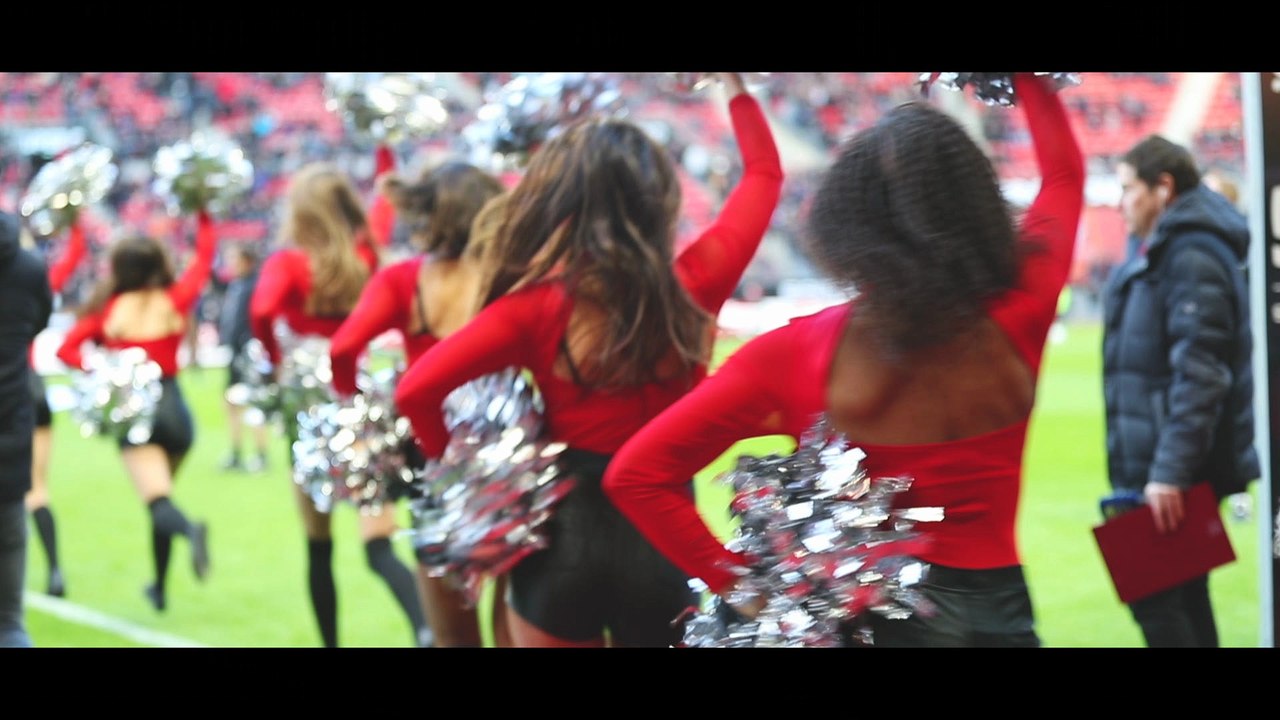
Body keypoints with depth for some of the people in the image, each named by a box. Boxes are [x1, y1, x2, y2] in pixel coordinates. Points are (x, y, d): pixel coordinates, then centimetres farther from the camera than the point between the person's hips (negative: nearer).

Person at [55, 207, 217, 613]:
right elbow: (205, 254, 16)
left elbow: (67, 349, -5)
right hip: (174, 406, 3)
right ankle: (159, 589, 27)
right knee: (162, 496, 21)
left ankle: (191, 530, -46)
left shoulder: (107, 309, 2)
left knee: (158, 501, -13)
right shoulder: (176, 301, 4)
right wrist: (203, 214, 25)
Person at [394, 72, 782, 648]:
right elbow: (764, 174, 13)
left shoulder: (536, 304, -9)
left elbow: (416, 390, -19)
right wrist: (735, 86, 23)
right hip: (664, 532, 1)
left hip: (562, 528, -1)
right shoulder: (694, 282, -3)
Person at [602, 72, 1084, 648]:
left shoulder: (800, 351, -15)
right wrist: (1029, 82, 22)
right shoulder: (1016, 320, -12)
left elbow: (636, 473, -15)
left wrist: (736, 585, -10)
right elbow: (1064, 174, 9)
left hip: (861, 617, 0)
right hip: (993, 614, 0)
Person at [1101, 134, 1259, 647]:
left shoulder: (1192, 257, -16)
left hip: (1173, 471, -11)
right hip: (1152, 463, 11)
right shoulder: (1160, 254, 16)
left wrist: (1171, 469, -28)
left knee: (1153, 597, -10)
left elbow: (1201, 373, -24)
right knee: (1183, 596, 14)